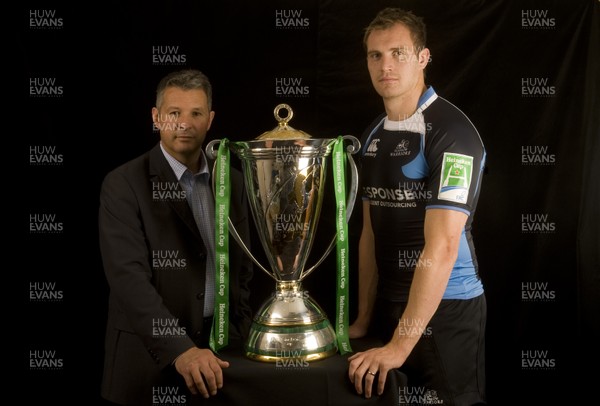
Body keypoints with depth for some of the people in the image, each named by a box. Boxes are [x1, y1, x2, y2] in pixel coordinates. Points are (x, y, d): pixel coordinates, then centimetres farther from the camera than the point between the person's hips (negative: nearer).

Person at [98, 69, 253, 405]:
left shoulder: (232, 182, 5)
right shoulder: (123, 184, -9)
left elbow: (243, 266, 11)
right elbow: (129, 276, -19)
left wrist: (238, 337, 2)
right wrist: (180, 349, -27)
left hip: (218, 350, 4)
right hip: (151, 354, -4)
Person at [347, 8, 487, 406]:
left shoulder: (451, 131, -16)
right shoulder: (373, 135, 7)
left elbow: (442, 246, -23)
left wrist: (401, 344, -24)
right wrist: (364, 318, 10)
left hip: (446, 310, -7)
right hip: (392, 305, 7)